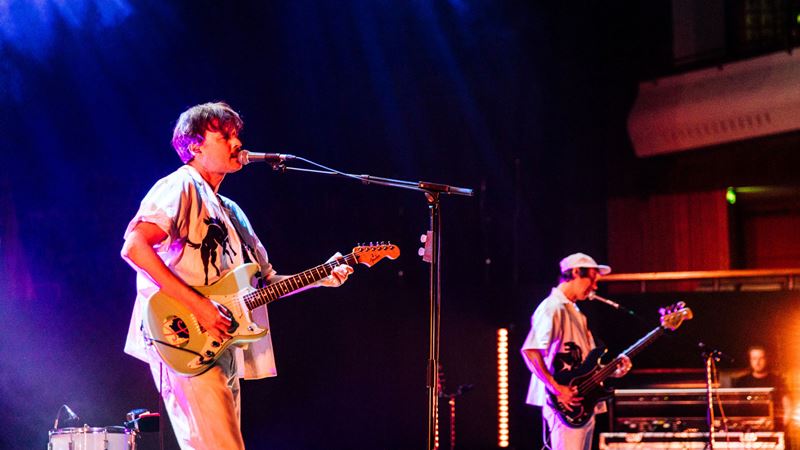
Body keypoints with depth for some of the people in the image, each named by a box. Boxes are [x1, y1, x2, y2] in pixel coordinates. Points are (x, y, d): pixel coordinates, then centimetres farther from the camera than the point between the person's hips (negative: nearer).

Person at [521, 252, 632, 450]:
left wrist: (611, 370, 9)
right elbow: (530, 351, -23)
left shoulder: (575, 312, 21)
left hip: (584, 406, 10)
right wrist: (557, 389, -26)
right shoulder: (553, 308, -11)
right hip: (565, 407, -10)